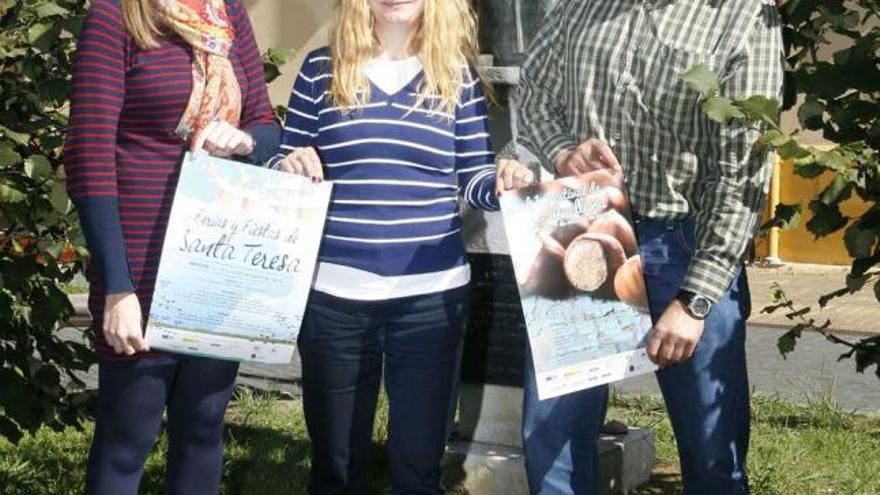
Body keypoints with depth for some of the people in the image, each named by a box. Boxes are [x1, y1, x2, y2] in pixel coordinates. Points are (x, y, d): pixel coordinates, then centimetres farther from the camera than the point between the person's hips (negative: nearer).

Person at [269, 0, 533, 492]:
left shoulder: (459, 73, 4)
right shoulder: (321, 68, 3)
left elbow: (475, 177, 5)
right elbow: (286, 163, 8)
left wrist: (503, 181, -17)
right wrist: (291, 166, -15)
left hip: (432, 292, 0)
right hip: (334, 292, 0)